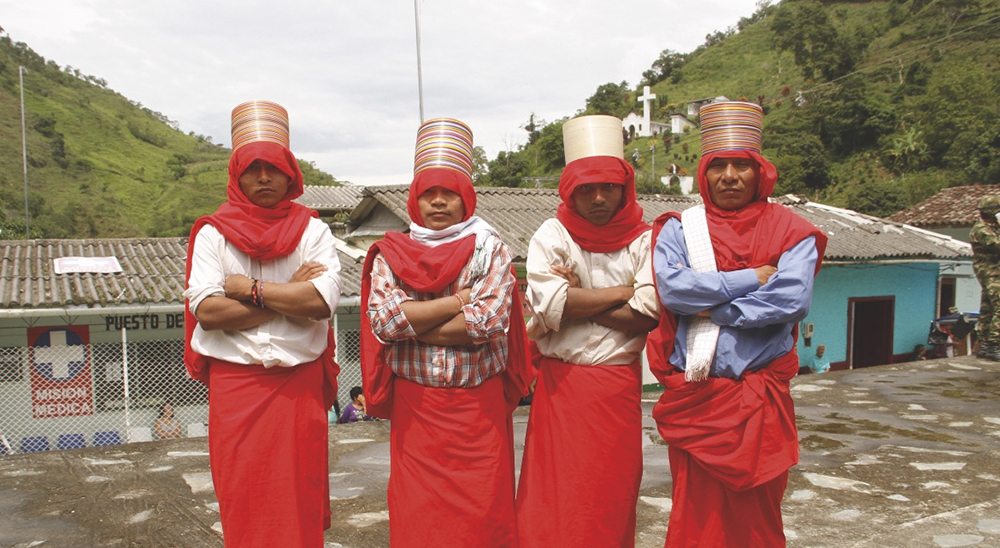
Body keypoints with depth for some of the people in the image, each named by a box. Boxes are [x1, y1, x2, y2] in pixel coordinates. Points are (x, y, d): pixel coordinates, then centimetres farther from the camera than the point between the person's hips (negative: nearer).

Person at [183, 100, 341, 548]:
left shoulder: (312, 231, 4)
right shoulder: (212, 233, 4)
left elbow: (324, 301, -11)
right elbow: (205, 309, -10)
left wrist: (249, 288, -9)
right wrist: (289, 296, -11)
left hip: (299, 382, 0)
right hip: (234, 382, 0)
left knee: (299, 496, 5)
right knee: (242, 498, 5)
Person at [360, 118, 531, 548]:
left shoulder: (490, 250, 2)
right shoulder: (390, 254, 7)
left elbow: (489, 322, -13)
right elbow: (383, 319, -10)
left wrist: (412, 325, -9)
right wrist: (459, 300, -11)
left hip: (479, 404, -1)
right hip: (414, 406, 1)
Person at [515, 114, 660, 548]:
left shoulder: (643, 241, 2)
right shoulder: (551, 237, 1)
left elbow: (647, 316, -11)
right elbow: (548, 303, -16)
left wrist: (576, 301, -12)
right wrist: (621, 292, -8)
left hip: (619, 385, 0)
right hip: (560, 383, 0)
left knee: (612, 495, 8)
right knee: (553, 497, 3)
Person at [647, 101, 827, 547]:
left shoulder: (790, 232, 3)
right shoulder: (678, 228, 5)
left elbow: (794, 300, -12)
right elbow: (671, 287, -13)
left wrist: (714, 308, -12)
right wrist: (752, 279, -11)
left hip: (760, 397, 0)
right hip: (692, 393, 1)